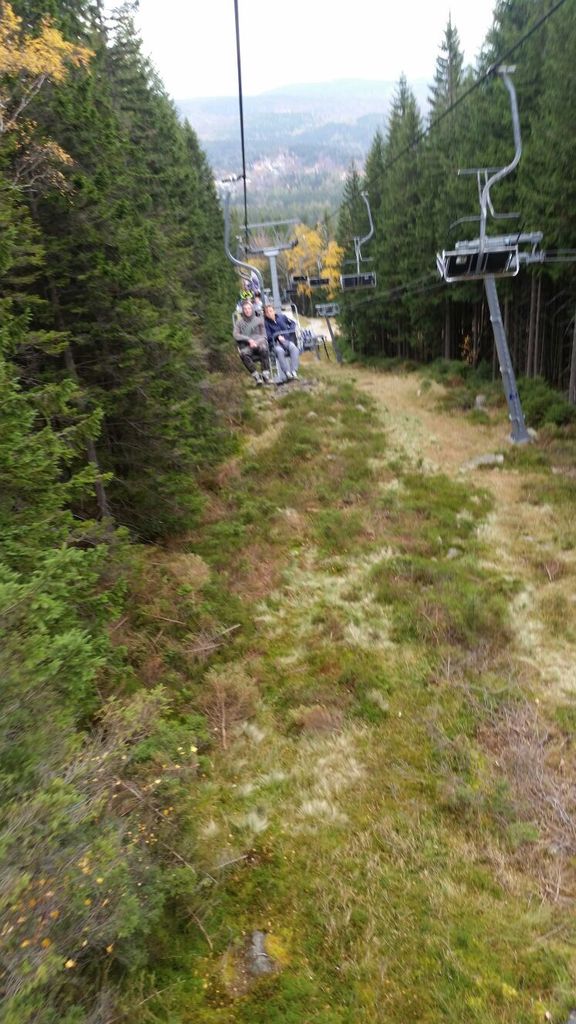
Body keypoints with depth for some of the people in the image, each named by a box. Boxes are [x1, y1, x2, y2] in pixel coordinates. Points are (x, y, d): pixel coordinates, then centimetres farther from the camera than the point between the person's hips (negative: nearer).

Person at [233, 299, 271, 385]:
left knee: (263, 348, -37)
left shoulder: (258, 320, 17)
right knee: (243, 353, -37)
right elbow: (236, 335, 1)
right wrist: (249, 339, -12)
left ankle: (266, 375, -34)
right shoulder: (239, 322, 14)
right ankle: (256, 375, -33)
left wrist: (256, 342, -9)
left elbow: (263, 335, 12)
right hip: (246, 346, 0)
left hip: (258, 343, 1)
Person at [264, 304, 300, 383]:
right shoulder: (265, 322, 0)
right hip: (276, 343, -3)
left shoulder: (281, 316, 12)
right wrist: (277, 337, -20)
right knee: (279, 351, -38)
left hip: (287, 340, 3)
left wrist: (291, 331, 9)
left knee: (294, 348, -31)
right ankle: (287, 373, -42)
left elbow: (292, 323, 25)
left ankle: (294, 372, -37)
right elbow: (268, 336, -7)